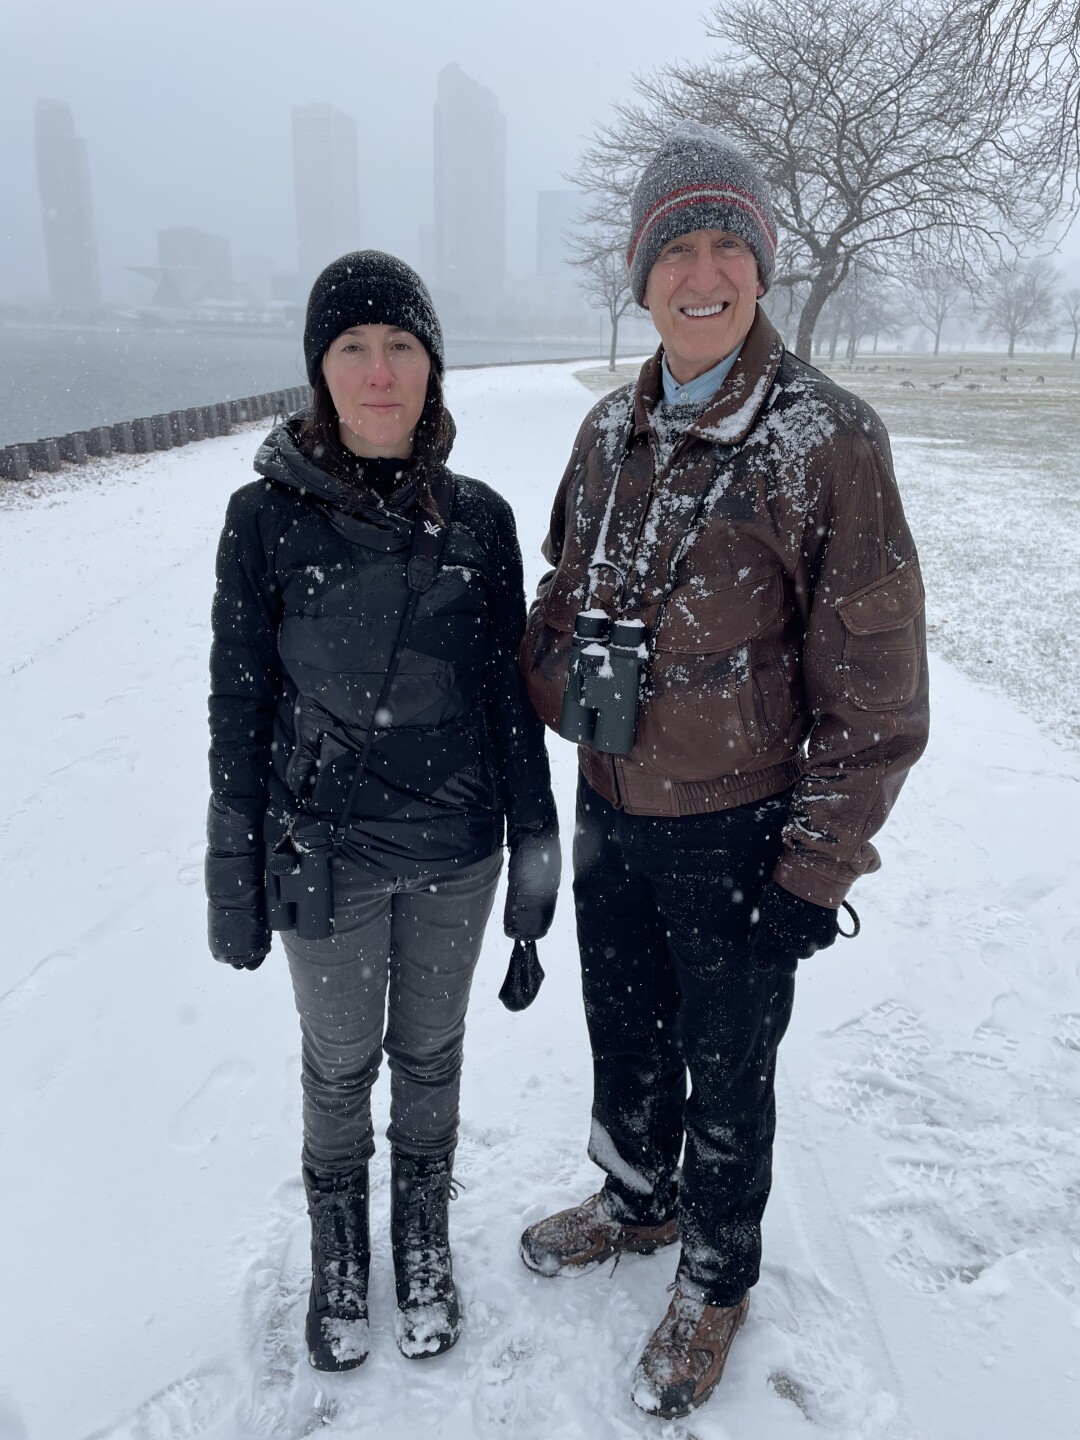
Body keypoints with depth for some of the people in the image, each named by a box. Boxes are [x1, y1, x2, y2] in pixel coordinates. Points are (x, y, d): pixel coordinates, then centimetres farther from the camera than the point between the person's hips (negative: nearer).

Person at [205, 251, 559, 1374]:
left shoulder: (477, 517, -5)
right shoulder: (268, 516, -10)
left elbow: (509, 690, 1)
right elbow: (239, 710, -6)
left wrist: (534, 844, 2)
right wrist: (235, 880, -4)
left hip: (456, 850, 2)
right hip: (325, 856, -1)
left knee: (430, 1053, 20)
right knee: (339, 1066, 17)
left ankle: (424, 1241, 46)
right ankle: (337, 1252, 45)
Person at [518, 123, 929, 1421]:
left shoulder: (827, 440, -16)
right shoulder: (610, 434, 1)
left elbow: (873, 693, -15)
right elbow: (558, 604, 13)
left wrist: (813, 877, -14)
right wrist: (570, 695, -4)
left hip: (733, 838, -5)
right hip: (610, 820, 5)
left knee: (726, 1073, 16)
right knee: (623, 1037, 25)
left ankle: (716, 1280, 44)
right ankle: (636, 1203, 54)